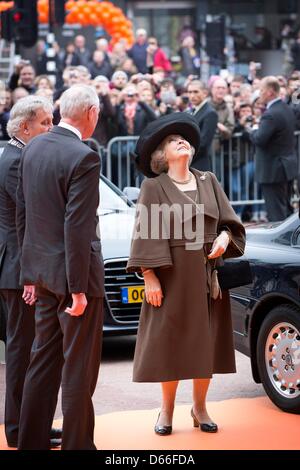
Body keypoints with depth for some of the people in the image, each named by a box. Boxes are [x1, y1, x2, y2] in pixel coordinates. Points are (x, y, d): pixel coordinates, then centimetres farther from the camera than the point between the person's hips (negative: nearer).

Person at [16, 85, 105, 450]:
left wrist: (30, 272, 17)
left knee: (43, 361, 17)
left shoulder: (33, 148, 6)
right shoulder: (83, 158, -18)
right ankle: (77, 444, 8)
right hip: (72, 272, -8)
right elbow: (77, 227, -21)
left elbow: (22, 213, 11)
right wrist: (78, 288, -17)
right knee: (79, 366, 1)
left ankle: (32, 441, 23)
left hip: (42, 271, 8)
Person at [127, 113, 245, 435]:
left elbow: (229, 221, 11)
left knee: (206, 340, 7)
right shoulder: (153, 187, -3)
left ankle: (199, 407, 19)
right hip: (172, 274, -4)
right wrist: (149, 276, -15)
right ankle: (167, 409, 15)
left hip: (207, 273, 4)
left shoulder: (208, 181, 10)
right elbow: (146, 234, -8)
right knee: (170, 341, 1)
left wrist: (224, 237, -10)